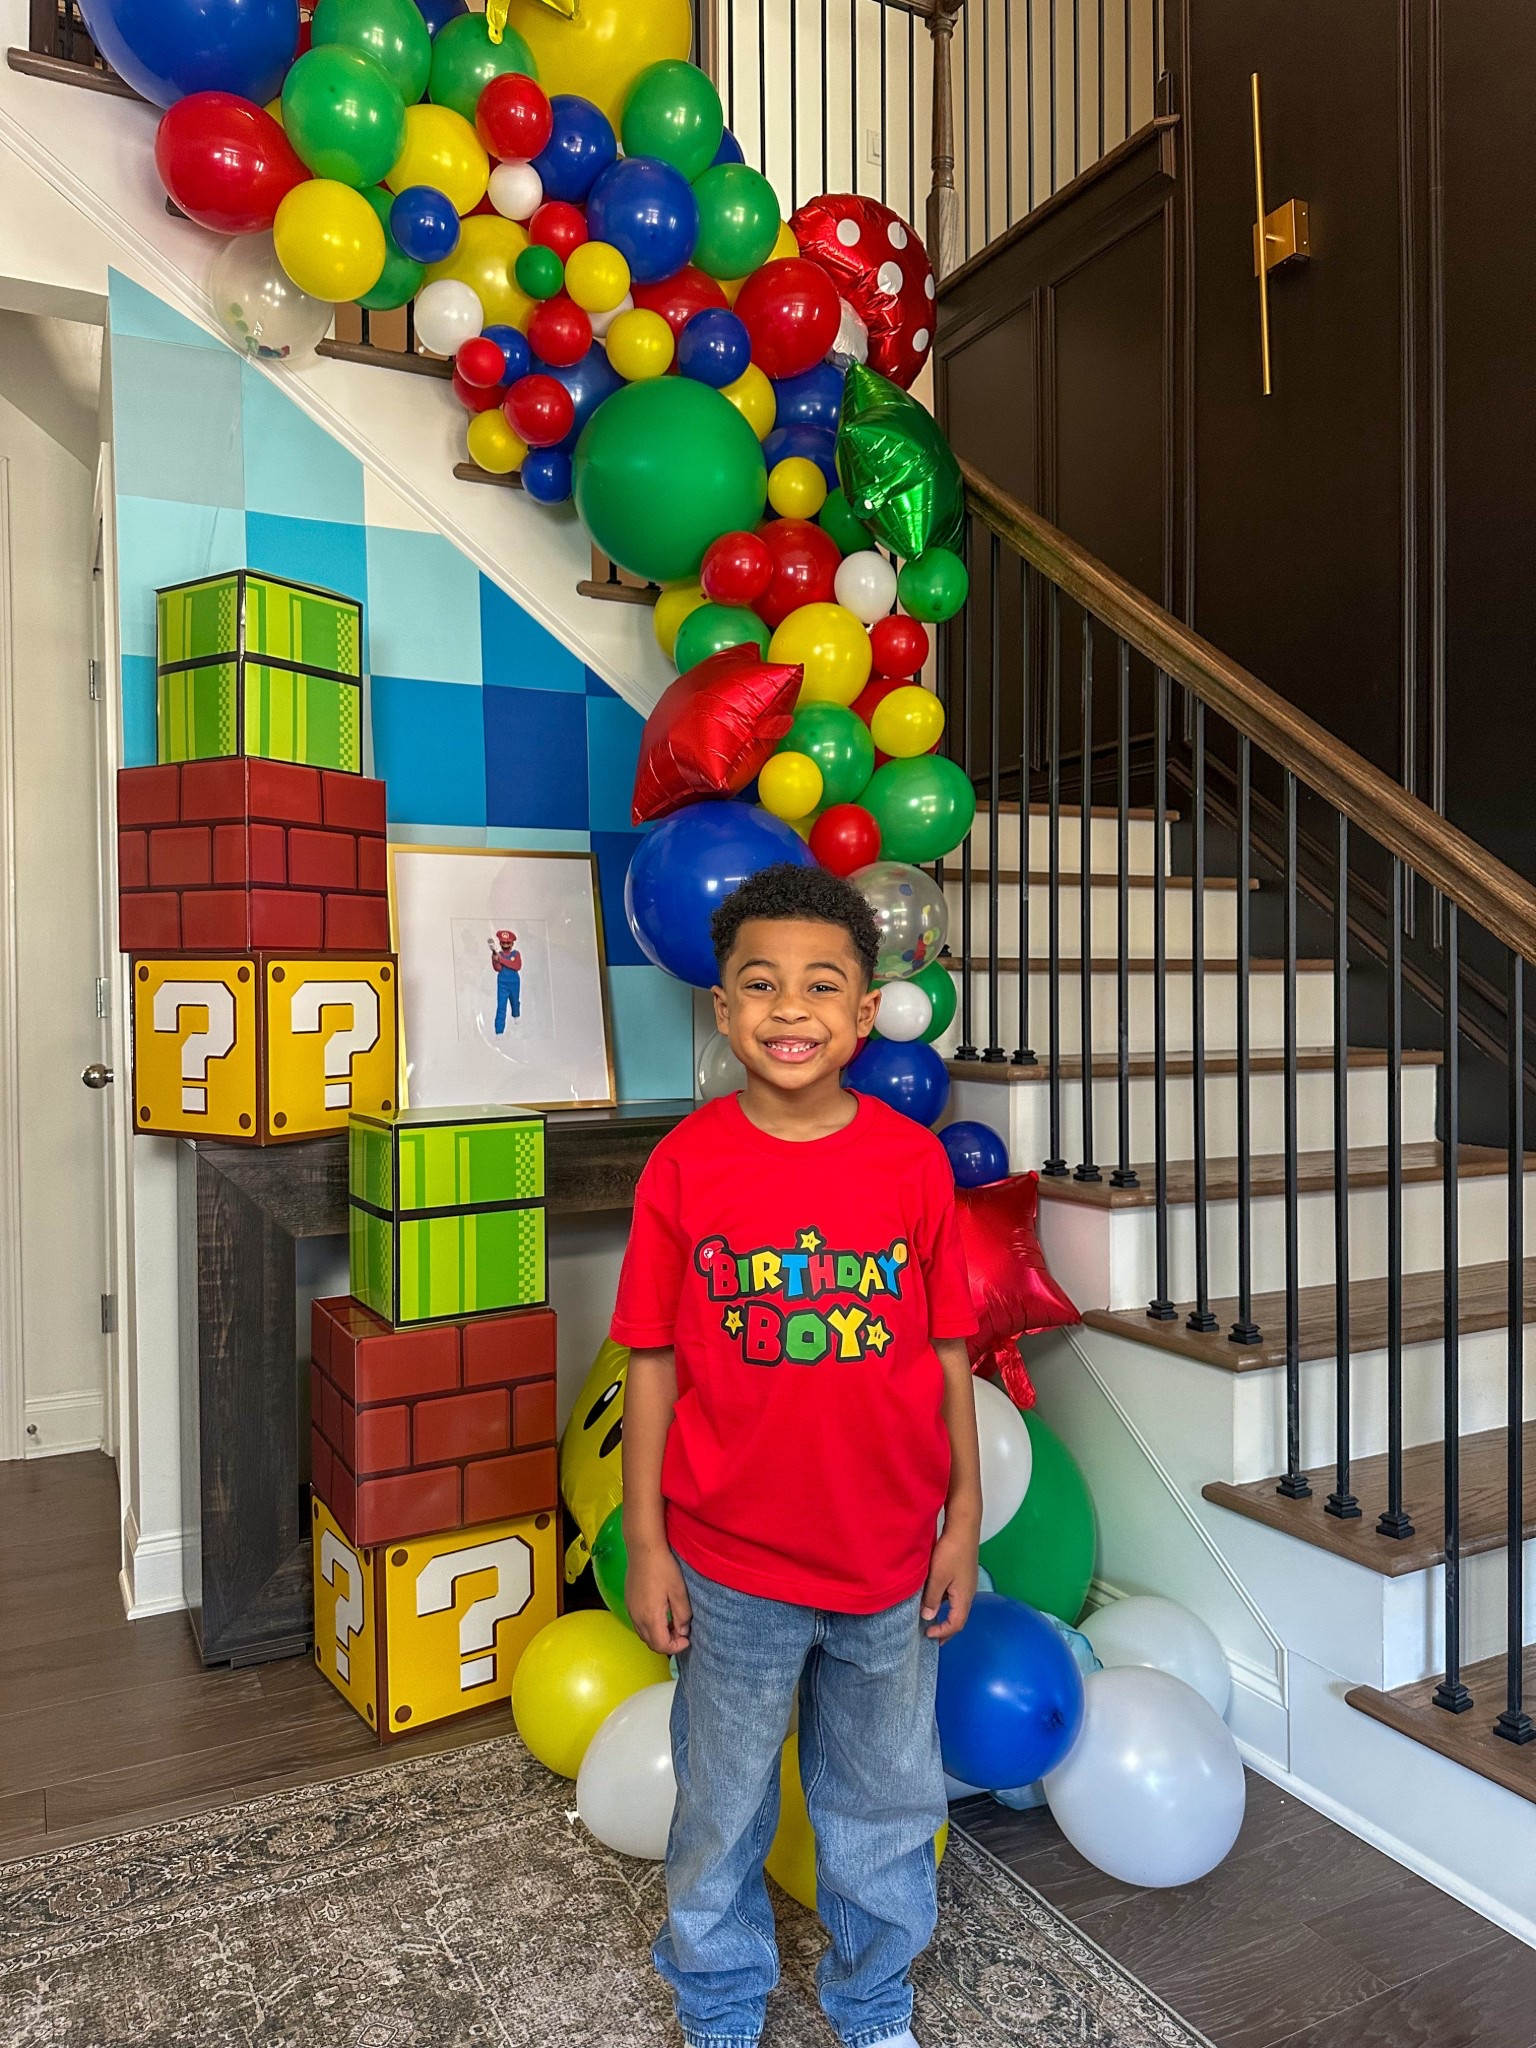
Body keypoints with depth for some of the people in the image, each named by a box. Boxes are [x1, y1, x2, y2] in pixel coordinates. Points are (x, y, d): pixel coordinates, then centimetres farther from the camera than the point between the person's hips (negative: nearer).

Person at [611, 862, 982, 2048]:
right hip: (732, 1564, -1)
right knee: (723, 1809, 19)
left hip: (888, 1558, 2)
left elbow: (948, 1349, -1)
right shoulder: (687, 1165, -12)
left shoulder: (915, 1160, -8)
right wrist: (645, 1545, -4)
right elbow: (654, 1362, -6)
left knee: (886, 1800, 22)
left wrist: (964, 1516, 3)